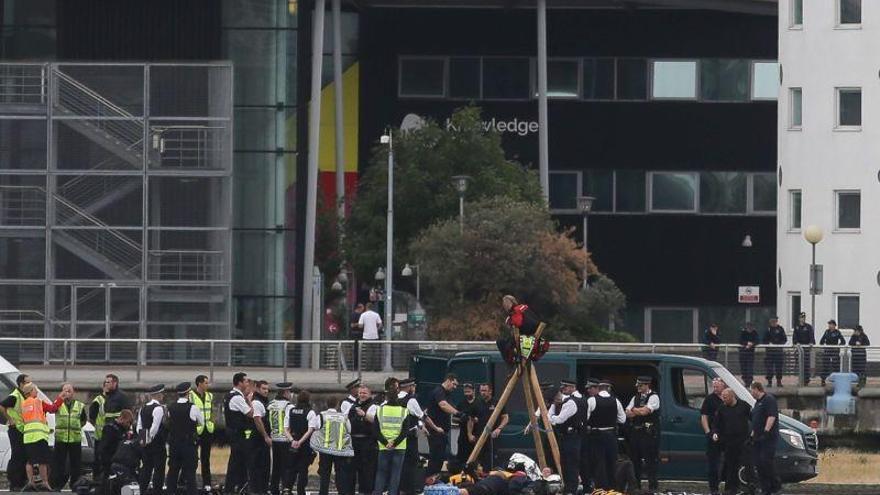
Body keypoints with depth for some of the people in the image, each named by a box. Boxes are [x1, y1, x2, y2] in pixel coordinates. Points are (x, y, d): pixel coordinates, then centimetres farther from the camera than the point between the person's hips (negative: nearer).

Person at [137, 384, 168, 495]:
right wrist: (149, 439, -9)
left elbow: (139, 427, 10)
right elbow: (155, 427, -19)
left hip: (147, 445, 7)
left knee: (146, 469, 12)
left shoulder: (143, 409, 10)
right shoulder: (159, 408, -14)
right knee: (159, 470, -3)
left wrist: (143, 439, 10)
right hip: (158, 443, -7)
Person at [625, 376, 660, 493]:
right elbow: (628, 413, 9)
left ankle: (652, 486, -4)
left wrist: (634, 410, 0)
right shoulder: (635, 398, 16)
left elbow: (645, 411, -17)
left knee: (650, 460, -7)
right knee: (635, 459, 11)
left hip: (650, 433, -7)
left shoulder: (653, 397, -5)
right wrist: (640, 411, -7)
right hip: (636, 431, 7)